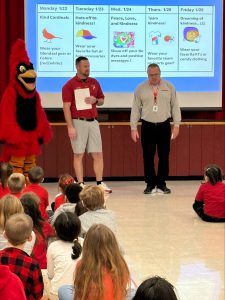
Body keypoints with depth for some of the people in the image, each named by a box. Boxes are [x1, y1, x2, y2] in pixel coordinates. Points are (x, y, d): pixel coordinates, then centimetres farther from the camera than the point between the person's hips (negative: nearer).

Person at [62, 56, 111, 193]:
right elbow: (66, 107, -7)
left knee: (98, 153, 3)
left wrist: (95, 100, -4)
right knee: (78, 154, 1)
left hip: (93, 121, 5)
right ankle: (81, 184, 5)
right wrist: (70, 127, -14)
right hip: (78, 122, -4)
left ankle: (100, 183, 10)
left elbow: (102, 100, 21)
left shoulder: (94, 82, 11)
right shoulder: (70, 85, -3)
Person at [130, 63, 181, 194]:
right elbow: (135, 109, 4)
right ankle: (150, 184, 11)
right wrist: (134, 128, 0)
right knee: (148, 157, 1)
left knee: (164, 156, 2)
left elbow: (175, 106, 6)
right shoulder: (140, 88, 3)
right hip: (147, 126, 0)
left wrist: (176, 125, 0)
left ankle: (162, 184, 12)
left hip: (164, 126, 0)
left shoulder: (169, 87, 4)